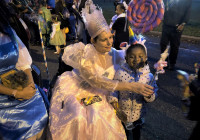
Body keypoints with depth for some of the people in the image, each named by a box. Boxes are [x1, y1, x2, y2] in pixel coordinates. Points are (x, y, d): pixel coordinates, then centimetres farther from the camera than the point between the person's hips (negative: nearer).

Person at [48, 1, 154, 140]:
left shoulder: (114, 55, -4)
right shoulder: (84, 54, -21)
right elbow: (96, 81, -31)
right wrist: (131, 86, -33)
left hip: (96, 98, 5)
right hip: (74, 95, -4)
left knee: (103, 128, -10)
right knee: (79, 121, -25)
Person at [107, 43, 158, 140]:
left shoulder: (149, 76, -15)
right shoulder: (120, 73, -19)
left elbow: (154, 94, -8)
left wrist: (149, 95, -29)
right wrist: (113, 99, -19)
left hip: (138, 113, 1)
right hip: (122, 113, -1)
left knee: (137, 132, 29)